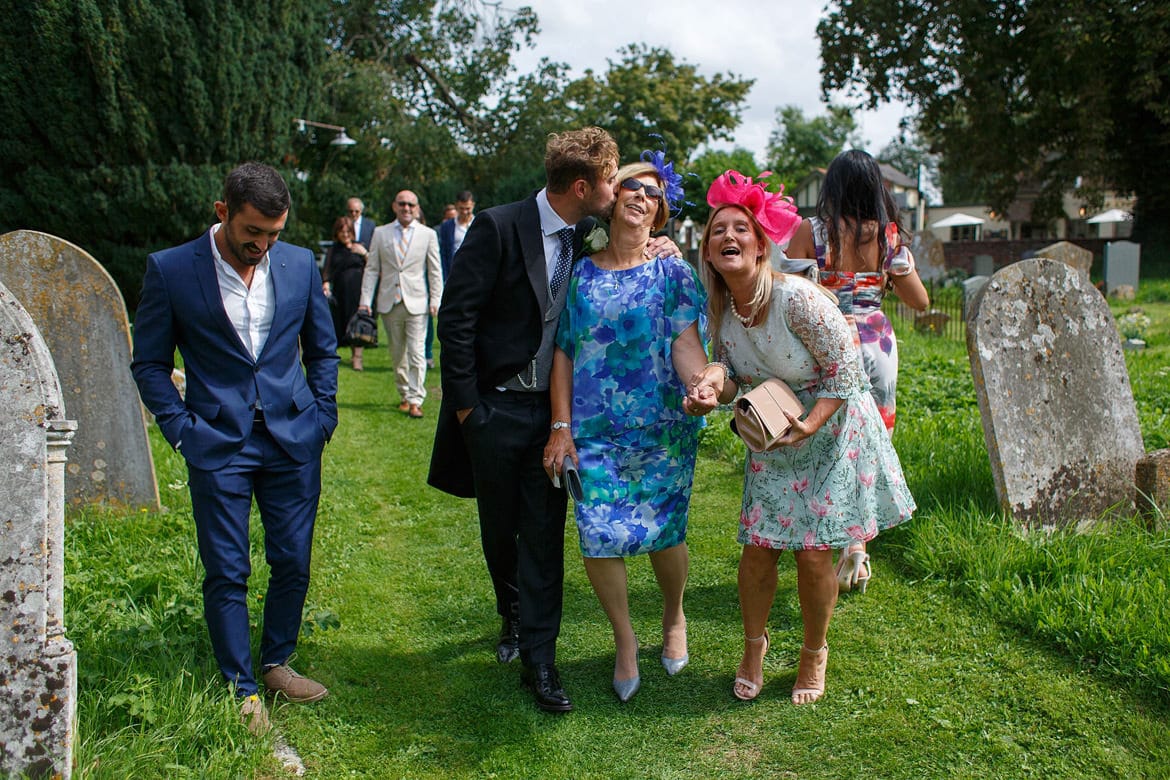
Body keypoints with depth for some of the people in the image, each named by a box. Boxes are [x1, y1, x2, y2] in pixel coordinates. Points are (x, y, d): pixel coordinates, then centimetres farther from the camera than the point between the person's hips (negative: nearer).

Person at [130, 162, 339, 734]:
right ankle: (240, 690, 21)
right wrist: (181, 429, -6)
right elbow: (149, 362, 3)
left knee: (293, 563, 10)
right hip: (218, 447, -2)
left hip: (294, 443, 3)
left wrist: (322, 416, 5)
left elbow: (322, 349, 14)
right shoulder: (170, 269, -5)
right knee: (227, 574, 4)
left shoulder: (300, 264, 3)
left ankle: (276, 664, 32)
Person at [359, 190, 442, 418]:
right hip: (389, 303, 2)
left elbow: (434, 271, 5)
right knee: (397, 354, 10)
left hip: (416, 302, -2)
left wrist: (435, 300, -3)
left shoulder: (428, 234, 4)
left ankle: (416, 401, -3)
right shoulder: (380, 233, 7)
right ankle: (404, 396, 23)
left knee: (416, 353, -8)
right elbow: (371, 269, 7)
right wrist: (365, 300, -1)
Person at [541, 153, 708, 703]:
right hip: (595, 430, 1)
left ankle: (674, 618, 36)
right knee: (598, 535, -5)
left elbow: (686, 343, -9)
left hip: (664, 428, -1)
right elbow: (563, 353, 7)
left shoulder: (671, 272, 3)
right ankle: (624, 638, 20)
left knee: (664, 532, 4)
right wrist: (561, 426, 0)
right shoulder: (581, 274, 8)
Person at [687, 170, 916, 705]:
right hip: (769, 444, 5)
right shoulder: (721, 310, -6)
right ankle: (754, 644, 29)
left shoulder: (797, 298, -25)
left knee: (813, 555, -1)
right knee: (757, 547, 3)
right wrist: (715, 384, -20)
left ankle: (814, 653, 25)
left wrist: (808, 426, -25)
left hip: (832, 436, -4)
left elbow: (847, 369, -18)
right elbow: (733, 375, 3)